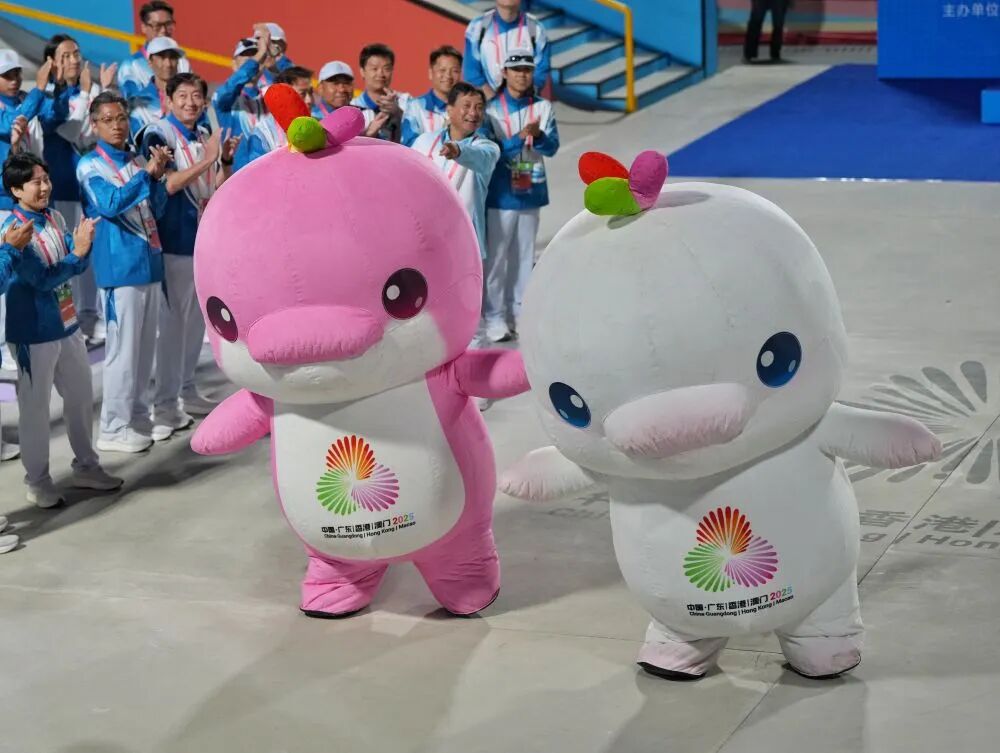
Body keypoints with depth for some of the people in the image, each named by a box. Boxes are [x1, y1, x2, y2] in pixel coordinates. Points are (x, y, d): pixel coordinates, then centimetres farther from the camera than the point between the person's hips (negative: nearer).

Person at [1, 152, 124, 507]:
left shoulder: (55, 218, 4)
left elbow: (76, 264, 5)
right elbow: (43, 280, -23)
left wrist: (83, 244, -14)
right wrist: (77, 252, -28)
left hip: (66, 324, 8)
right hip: (34, 332, -8)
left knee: (81, 397, 18)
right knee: (35, 407, 4)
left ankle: (86, 467, 33)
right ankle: (37, 481, 17)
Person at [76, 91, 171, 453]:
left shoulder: (139, 160, 11)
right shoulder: (90, 165, -6)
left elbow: (157, 210, 8)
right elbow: (110, 204, -21)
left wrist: (157, 177, -10)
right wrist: (147, 173, -24)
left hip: (150, 261, 6)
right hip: (120, 266, -6)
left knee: (146, 345, 11)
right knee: (123, 348, -6)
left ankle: (139, 417, 21)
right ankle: (114, 429, -1)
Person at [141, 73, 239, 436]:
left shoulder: (206, 135, 11)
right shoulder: (158, 135, -10)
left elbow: (218, 189, 13)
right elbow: (166, 185, -21)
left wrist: (226, 161, -5)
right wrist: (206, 160, -25)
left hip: (204, 236, 7)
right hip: (174, 240, -7)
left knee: (197, 317, 14)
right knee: (172, 319, -6)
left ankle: (186, 390, 25)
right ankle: (164, 403, -1)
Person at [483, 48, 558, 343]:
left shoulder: (543, 107, 6)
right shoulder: (492, 109, -4)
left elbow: (552, 147, -2)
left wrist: (538, 135, -24)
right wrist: (521, 137, -24)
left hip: (531, 193, 4)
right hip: (500, 194, -3)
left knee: (524, 257, 9)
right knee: (496, 257, -3)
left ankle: (518, 313, 17)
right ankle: (494, 317, 1)